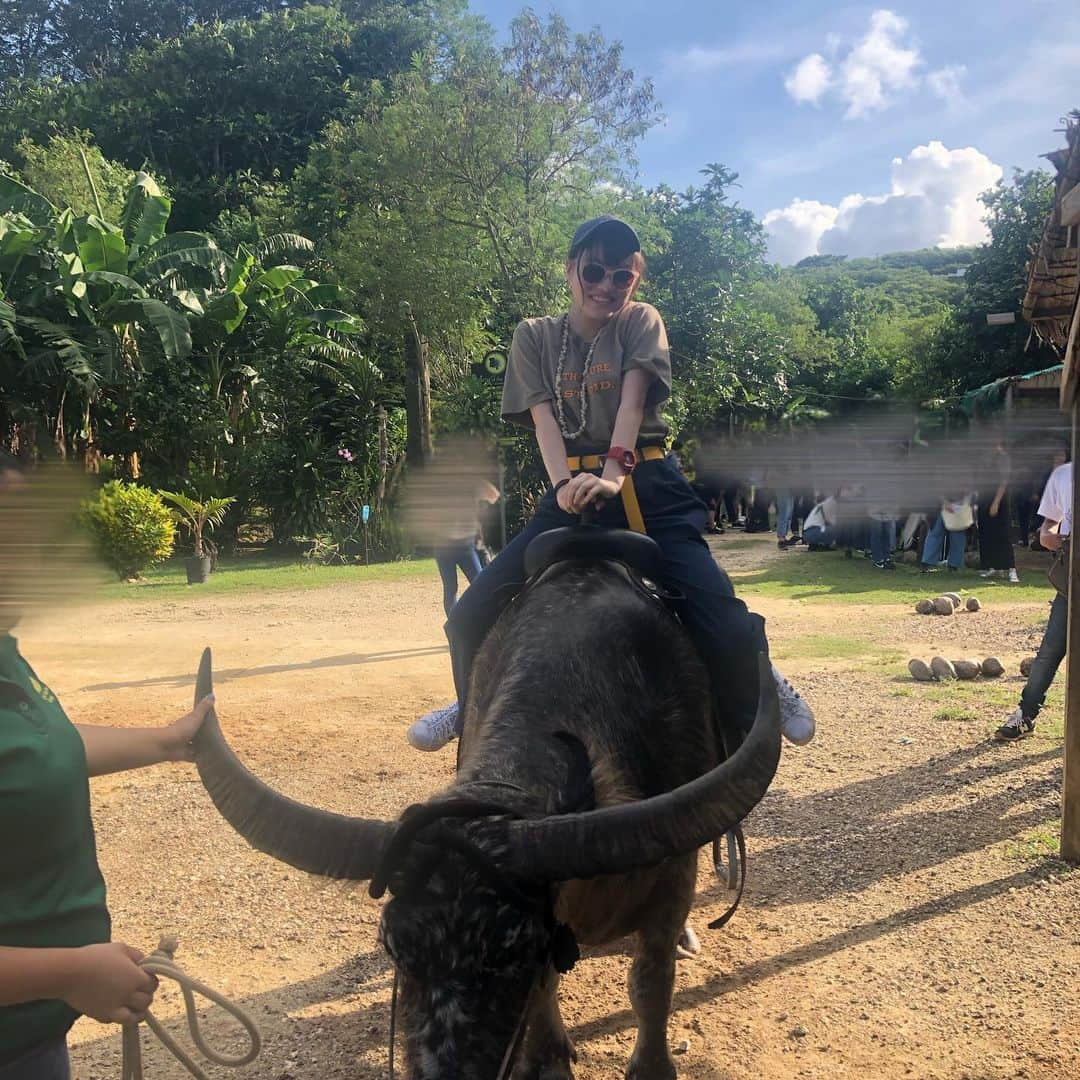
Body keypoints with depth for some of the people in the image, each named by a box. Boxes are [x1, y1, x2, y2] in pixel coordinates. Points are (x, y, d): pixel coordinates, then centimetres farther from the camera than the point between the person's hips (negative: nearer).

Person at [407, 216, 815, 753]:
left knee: (724, 623, -18)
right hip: (569, 493, 2)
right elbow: (543, 417, -3)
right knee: (472, 614, -11)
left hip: (647, 487, -1)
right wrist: (564, 483, -23)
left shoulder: (641, 321, 8)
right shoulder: (534, 336, 11)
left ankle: (759, 687, 16)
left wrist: (613, 473, -27)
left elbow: (632, 401, -10)